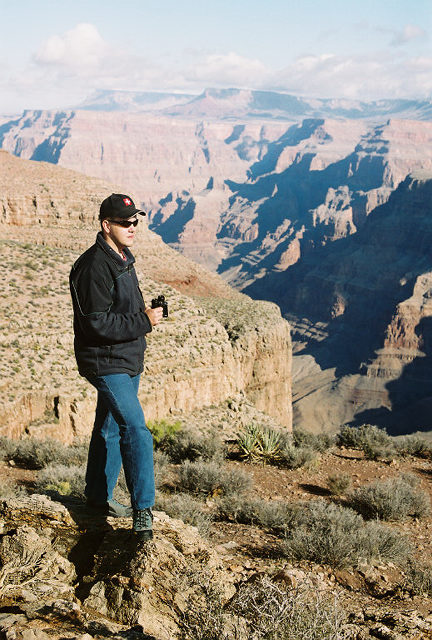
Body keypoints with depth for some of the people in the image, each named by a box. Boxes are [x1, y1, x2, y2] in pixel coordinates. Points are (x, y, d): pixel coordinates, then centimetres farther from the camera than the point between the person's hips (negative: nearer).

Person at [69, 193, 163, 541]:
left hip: (128, 361, 10)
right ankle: (143, 511, -12)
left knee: (111, 428, 19)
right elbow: (96, 323, -24)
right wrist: (143, 321, -23)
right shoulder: (94, 266, -20)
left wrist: (145, 313, 4)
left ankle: (99, 495, 34)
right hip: (105, 363, -10)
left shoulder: (123, 258, 11)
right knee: (136, 430, -16)